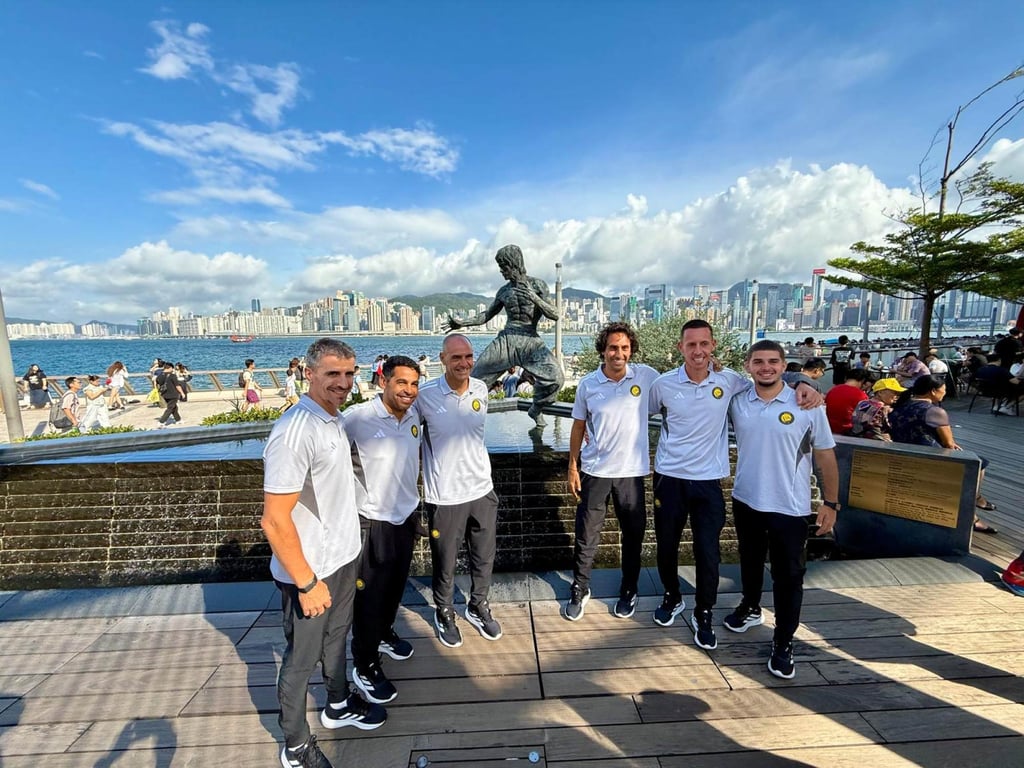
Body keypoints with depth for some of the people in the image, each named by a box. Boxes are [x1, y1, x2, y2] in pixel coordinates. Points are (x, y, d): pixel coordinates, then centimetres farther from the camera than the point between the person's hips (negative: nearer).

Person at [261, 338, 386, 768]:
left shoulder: (334, 419, 2)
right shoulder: (295, 431, -27)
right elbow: (275, 520, -25)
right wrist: (307, 583, -19)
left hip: (344, 556, 8)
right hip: (309, 569, -8)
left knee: (336, 637, 27)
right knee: (302, 658, 14)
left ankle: (338, 705, 50)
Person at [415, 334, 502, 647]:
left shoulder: (481, 389, -3)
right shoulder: (425, 395, -15)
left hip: (481, 489, 4)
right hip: (444, 495, -4)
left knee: (484, 557, 20)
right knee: (445, 563, 14)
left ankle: (478, 607, 46)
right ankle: (444, 614, 42)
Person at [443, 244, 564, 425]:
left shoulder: (537, 285, 3)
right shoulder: (504, 291, 12)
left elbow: (554, 315, -3)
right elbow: (487, 315, 20)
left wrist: (534, 298, -17)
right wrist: (463, 323, 8)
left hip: (531, 340, -2)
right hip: (506, 339, 3)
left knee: (555, 377, -21)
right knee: (477, 377, -7)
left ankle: (536, 409, 6)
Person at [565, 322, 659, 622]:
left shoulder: (647, 376, -7)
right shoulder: (587, 384, -5)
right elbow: (578, 427, 3)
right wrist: (572, 466, 3)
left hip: (632, 471, 0)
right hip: (594, 471, 0)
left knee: (633, 534, 15)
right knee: (586, 535, 10)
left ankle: (628, 591, 38)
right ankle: (579, 590, 31)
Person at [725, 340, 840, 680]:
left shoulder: (807, 405, -11)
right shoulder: (736, 402, -5)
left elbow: (825, 455, -4)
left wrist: (831, 502, -4)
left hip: (790, 508, -3)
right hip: (745, 501, 3)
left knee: (788, 577, 8)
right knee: (750, 562, 23)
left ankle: (783, 643, 26)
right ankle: (750, 608, 49)